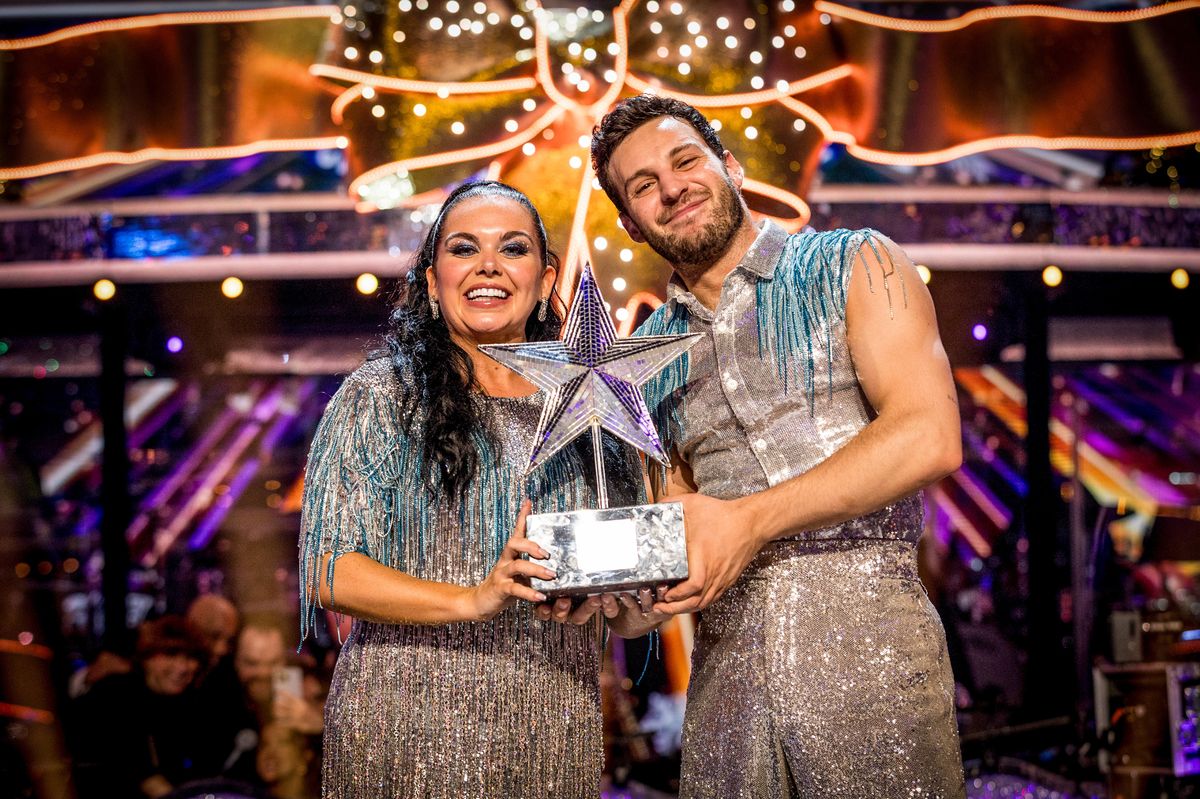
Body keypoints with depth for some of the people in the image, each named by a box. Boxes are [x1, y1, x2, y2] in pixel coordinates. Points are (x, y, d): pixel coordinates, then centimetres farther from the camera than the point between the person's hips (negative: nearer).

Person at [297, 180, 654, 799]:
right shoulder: (380, 394, -1)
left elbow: (630, 612, 13)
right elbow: (330, 572, -10)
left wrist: (608, 599, -10)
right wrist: (473, 599, -23)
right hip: (409, 735, -3)